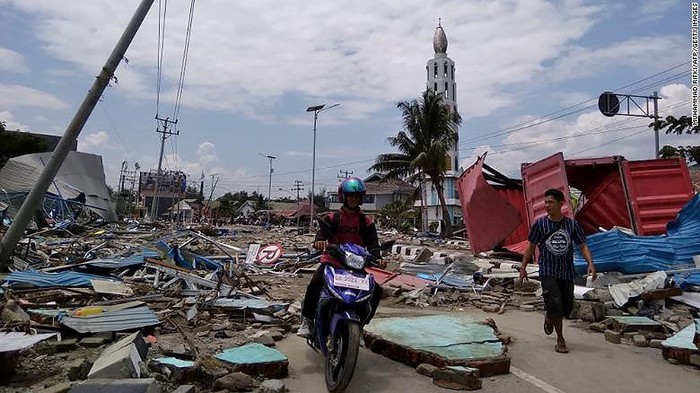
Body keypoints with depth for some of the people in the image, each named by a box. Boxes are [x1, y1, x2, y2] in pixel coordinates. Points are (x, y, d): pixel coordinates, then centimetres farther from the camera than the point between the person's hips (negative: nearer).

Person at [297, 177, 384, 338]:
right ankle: (306, 320, -3)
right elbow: (323, 230, -14)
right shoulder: (332, 218, 2)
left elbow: (372, 241, -3)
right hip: (332, 261, -2)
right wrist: (319, 240, -40)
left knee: (376, 291, -9)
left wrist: (377, 258, -24)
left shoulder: (366, 222, 7)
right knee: (314, 286, -26)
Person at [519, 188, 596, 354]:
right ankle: (560, 340, 3)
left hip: (566, 272, 3)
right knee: (555, 304, -15)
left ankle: (549, 317, 43)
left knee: (567, 307, 9)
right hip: (547, 272, -2)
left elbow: (582, 246, 4)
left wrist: (591, 264, -12)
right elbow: (531, 246, 5)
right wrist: (523, 267, 4)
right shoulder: (540, 224, -3)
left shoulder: (572, 224, 0)